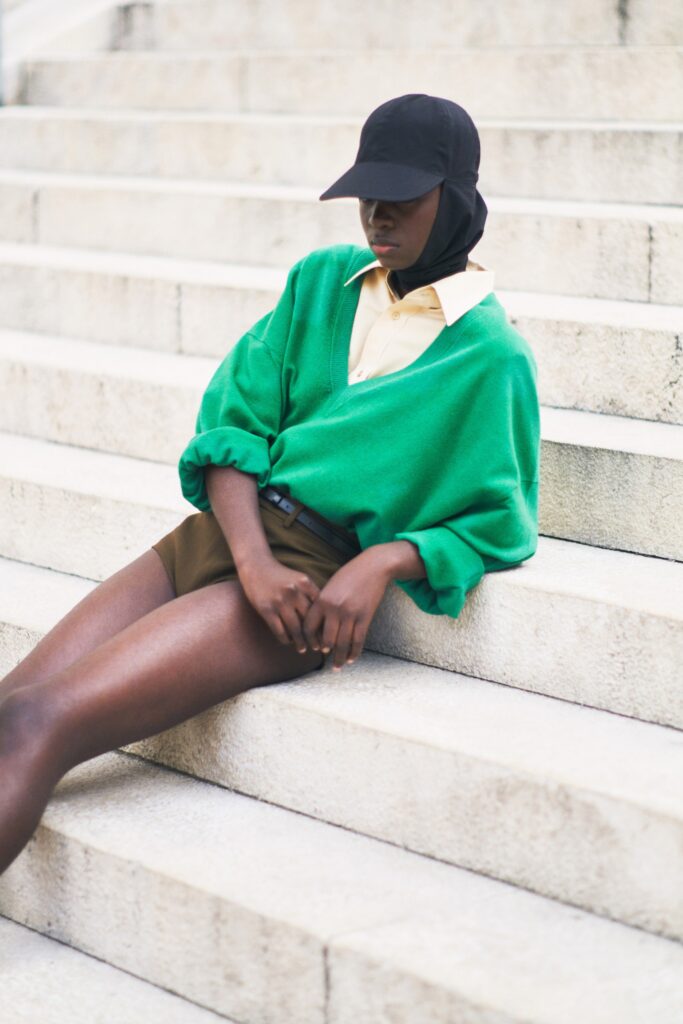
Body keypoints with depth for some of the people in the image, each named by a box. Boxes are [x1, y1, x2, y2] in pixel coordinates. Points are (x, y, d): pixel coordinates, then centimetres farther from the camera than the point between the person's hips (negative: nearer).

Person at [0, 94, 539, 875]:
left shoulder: (489, 356, -3)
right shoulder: (322, 282, 12)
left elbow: (496, 523, 2)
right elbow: (234, 419, 6)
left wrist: (380, 563, -17)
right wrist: (253, 560, -11)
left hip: (314, 581, -6)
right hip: (222, 534, 6)